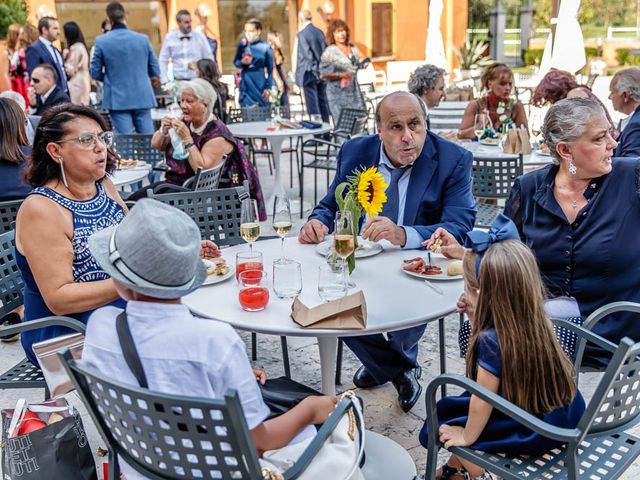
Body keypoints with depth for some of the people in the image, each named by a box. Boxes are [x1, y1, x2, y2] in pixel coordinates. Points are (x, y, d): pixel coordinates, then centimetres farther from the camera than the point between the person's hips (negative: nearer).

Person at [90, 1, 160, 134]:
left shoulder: (101, 41, -5)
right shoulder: (143, 39, 0)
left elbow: (95, 73, 0)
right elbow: (155, 72, 5)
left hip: (118, 99, -2)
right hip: (142, 97, 2)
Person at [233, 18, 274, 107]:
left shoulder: (265, 47, -4)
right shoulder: (242, 44, 1)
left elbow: (270, 69, -1)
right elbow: (235, 61, 9)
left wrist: (268, 88, -5)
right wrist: (242, 62, -14)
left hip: (260, 84, -1)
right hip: (246, 84, 2)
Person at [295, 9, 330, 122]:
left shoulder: (302, 34, -11)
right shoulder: (320, 32, 8)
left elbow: (308, 55, -18)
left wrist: (315, 71, -12)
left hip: (309, 74, -6)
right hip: (322, 74, 7)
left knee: (312, 104, -2)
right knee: (323, 102, 13)